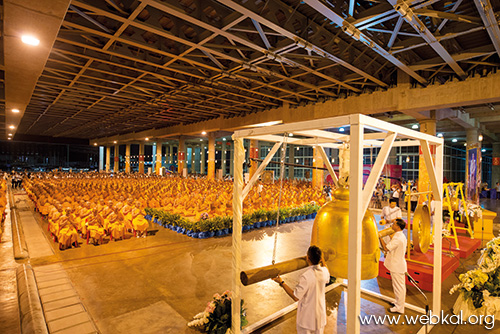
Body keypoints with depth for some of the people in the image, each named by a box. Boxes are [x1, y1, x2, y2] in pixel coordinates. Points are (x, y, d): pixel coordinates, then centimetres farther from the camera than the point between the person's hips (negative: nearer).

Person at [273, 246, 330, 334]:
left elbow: (295, 297, -22)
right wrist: (323, 261, 24)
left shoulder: (306, 277, -29)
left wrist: (281, 283, -18)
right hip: (320, 316, 6)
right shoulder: (324, 271, -11)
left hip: (307, 318, -5)